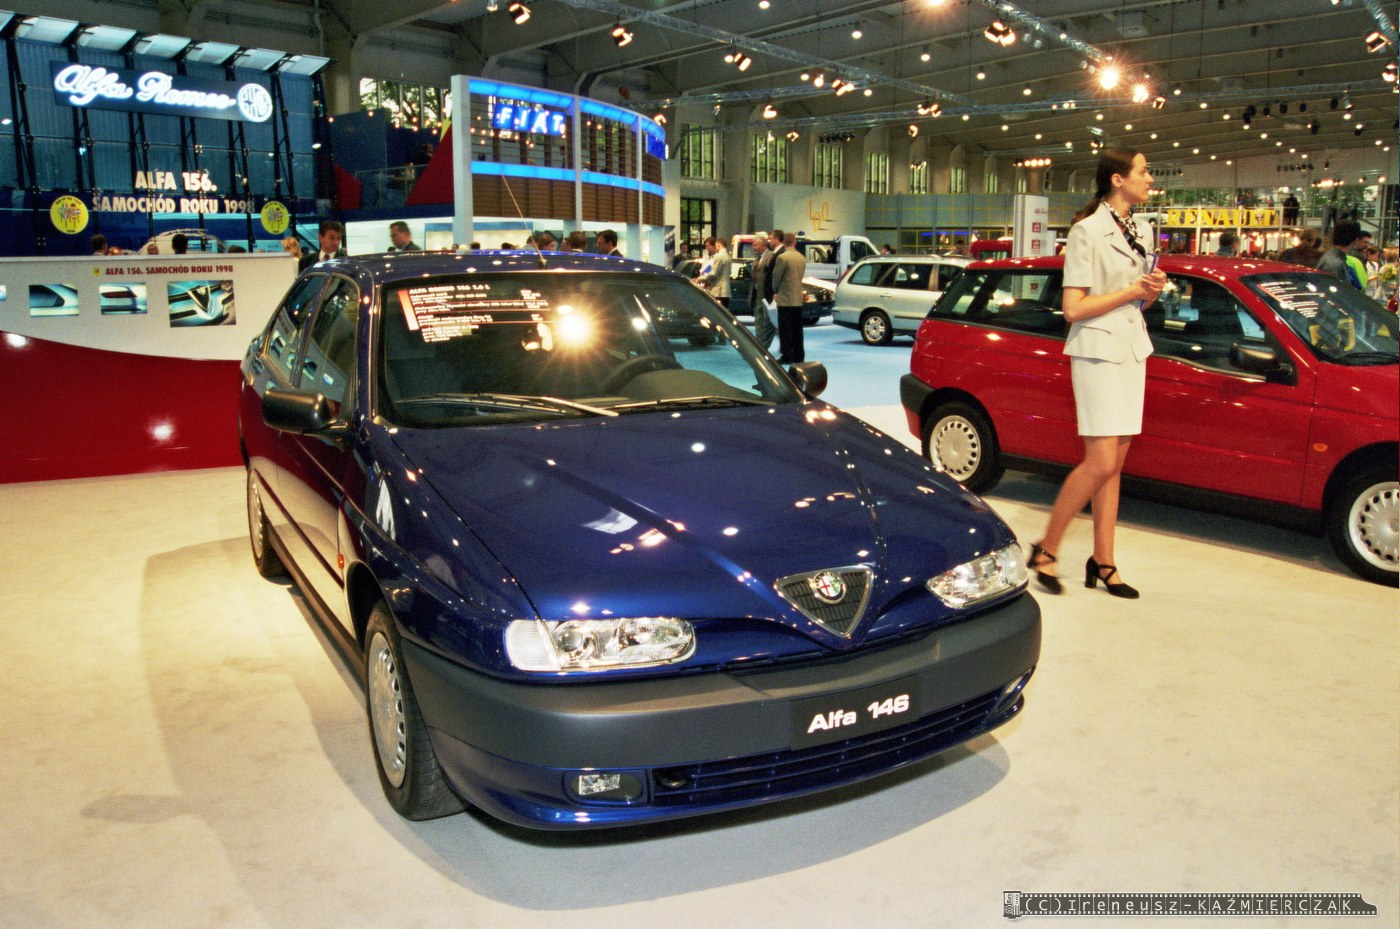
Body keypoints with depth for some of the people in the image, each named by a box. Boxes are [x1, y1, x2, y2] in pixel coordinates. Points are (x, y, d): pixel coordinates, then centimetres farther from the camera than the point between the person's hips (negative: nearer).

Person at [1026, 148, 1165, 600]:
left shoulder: (1141, 231, 15)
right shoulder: (1088, 230, -10)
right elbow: (1073, 308, -15)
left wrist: (1153, 289, 1)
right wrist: (1130, 291, -12)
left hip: (1132, 350, 8)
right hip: (1098, 351, -8)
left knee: (1114, 464, 7)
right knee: (1101, 463, -11)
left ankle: (1103, 563, 13)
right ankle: (1046, 550, 3)